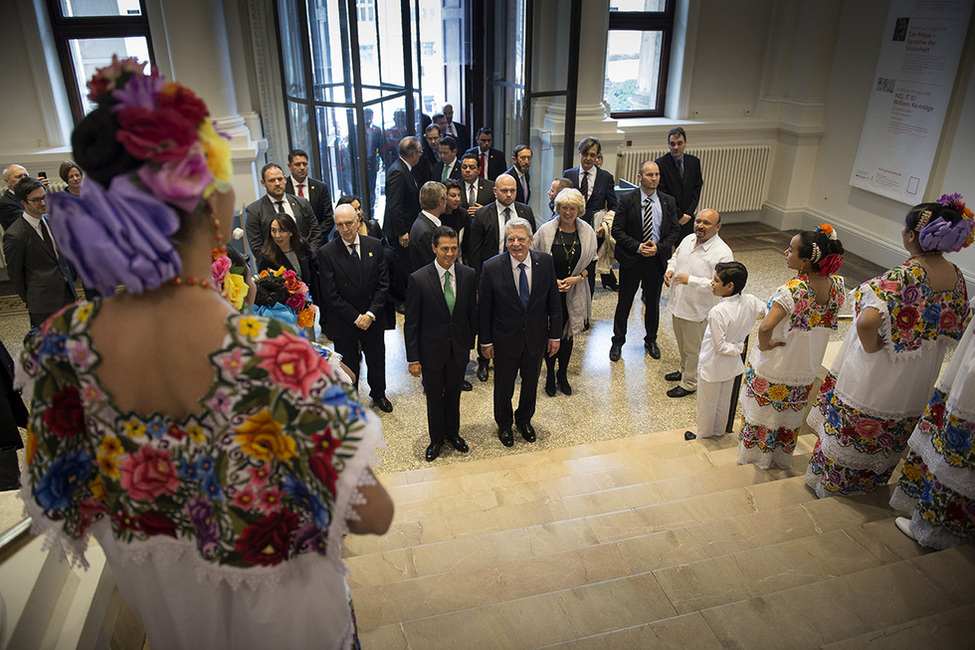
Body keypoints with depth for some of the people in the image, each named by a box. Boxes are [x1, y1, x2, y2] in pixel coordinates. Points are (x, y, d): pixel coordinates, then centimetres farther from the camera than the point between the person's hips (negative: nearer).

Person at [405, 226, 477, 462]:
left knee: (454, 394, 20)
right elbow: (411, 324, -11)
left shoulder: (468, 275, -7)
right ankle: (436, 439, 37)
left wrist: (470, 344, 6)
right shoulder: (418, 279, -16)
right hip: (432, 350, -2)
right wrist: (413, 359, -10)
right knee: (434, 398, 14)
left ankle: (453, 433, 43)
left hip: (459, 349, 3)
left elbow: (472, 313, 4)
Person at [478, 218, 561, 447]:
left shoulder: (545, 262, -11)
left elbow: (553, 301, -2)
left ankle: (524, 419, 48)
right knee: (504, 386, 16)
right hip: (505, 339, -2)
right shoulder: (492, 267, -18)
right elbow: (484, 308, -10)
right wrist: (485, 341, -6)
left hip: (536, 337, 2)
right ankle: (504, 424, 43)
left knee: (531, 383, 21)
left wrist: (554, 335, -1)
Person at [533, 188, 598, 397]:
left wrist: (578, 278, -11)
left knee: (567, 333, 14)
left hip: (574, 292, 2)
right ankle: (550, 375, 26)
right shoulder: (546, 230, -11)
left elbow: (592, 262, 6)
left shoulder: (587, 232, -4)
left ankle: (563, 375, 33)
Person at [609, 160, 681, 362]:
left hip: (657, 259, 3)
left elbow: (674, 230, 3)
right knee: (624, 302, 7)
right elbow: (617, 230, -9)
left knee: (653, 302, 16)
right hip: (631, 260, -2)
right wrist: (638, 247, -18)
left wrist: (659, 247, -13)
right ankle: (618, 342, 25)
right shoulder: (627, 200, -9)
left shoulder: (668, 202, 0)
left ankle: (651, 340, 36)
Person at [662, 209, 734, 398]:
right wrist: (670, 269, -4)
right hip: (678, 304, 7)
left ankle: (689, 383, 28)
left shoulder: (722, 253, -23)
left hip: (698, 310, -7)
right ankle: (684, 370, 49)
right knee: (682, 343, 26)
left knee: (693, 348, 10)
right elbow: (676, 257, 19)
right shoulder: (688, 239, 0)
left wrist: (690, 280, -32)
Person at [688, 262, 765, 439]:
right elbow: (767, 312, 8)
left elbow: (720, 346, -28)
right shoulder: (750, 301, -14)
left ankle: (703, 437, 35)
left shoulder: (718, 312, -33)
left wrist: (738, 348, -12)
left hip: (712, 366, -6)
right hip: (732, 365, 6)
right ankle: (719, 432, 45)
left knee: (707, 405, 16)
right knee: (724, 402, 26)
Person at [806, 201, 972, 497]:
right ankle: (868, 484, 46)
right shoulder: (957, 278, -4)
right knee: (887, 440, 26)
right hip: (917, 386, 7)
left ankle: (829, 485, 35)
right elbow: (955, 331, 8)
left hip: (876, 379, -7)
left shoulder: (903, 278, -30)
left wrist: (871, 347, -25)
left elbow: (868, 321, -44)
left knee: (849, 434, 16)